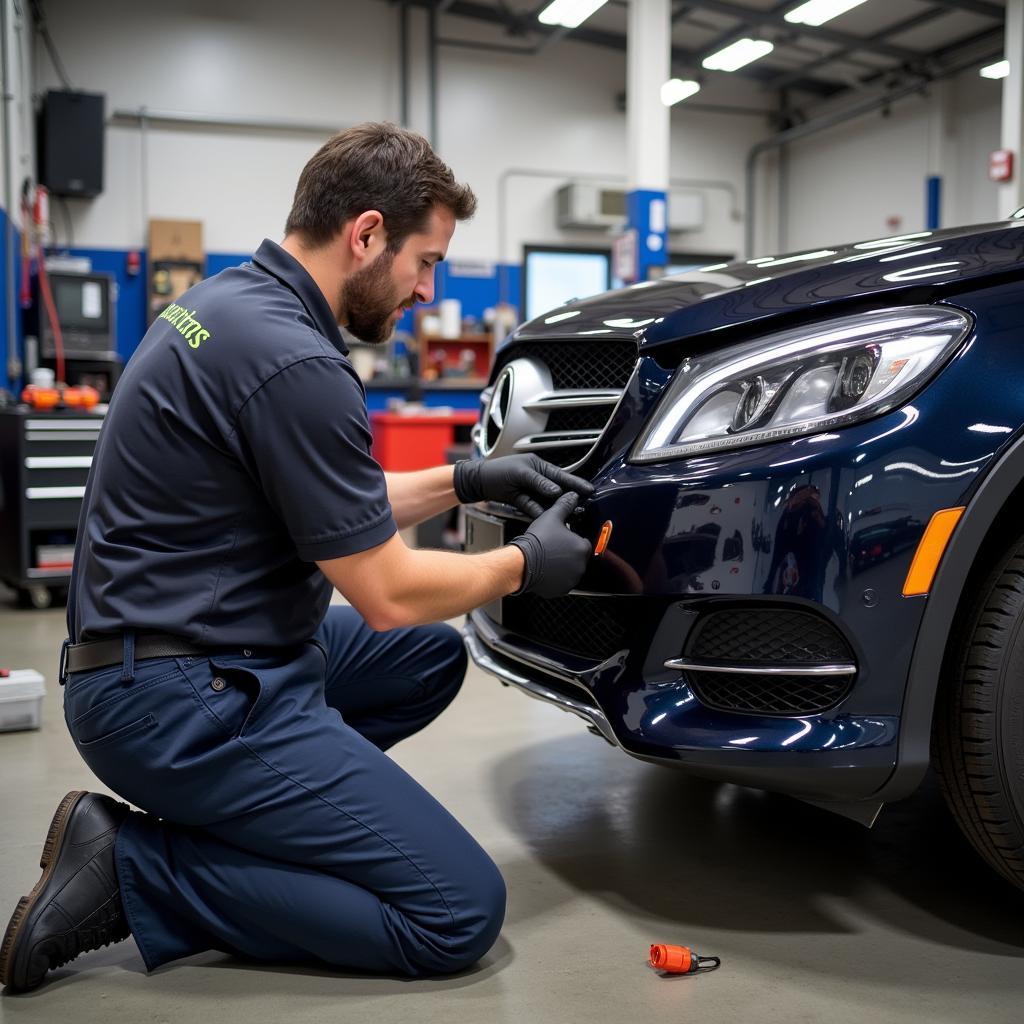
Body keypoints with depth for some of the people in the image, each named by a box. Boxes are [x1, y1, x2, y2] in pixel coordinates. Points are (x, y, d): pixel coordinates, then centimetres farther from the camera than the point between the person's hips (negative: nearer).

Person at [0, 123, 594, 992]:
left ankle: (220, 817, 11)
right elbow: (388, 594, -15)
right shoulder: (294, 363, -22)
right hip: (185, 701, -10)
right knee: (462, 911, -9)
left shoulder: (229, 302, 9)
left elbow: (342, 510, 19)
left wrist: (465, 481, 14)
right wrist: (525, 565, 1)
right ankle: (131, 871, -6)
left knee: (432, 656, 22)